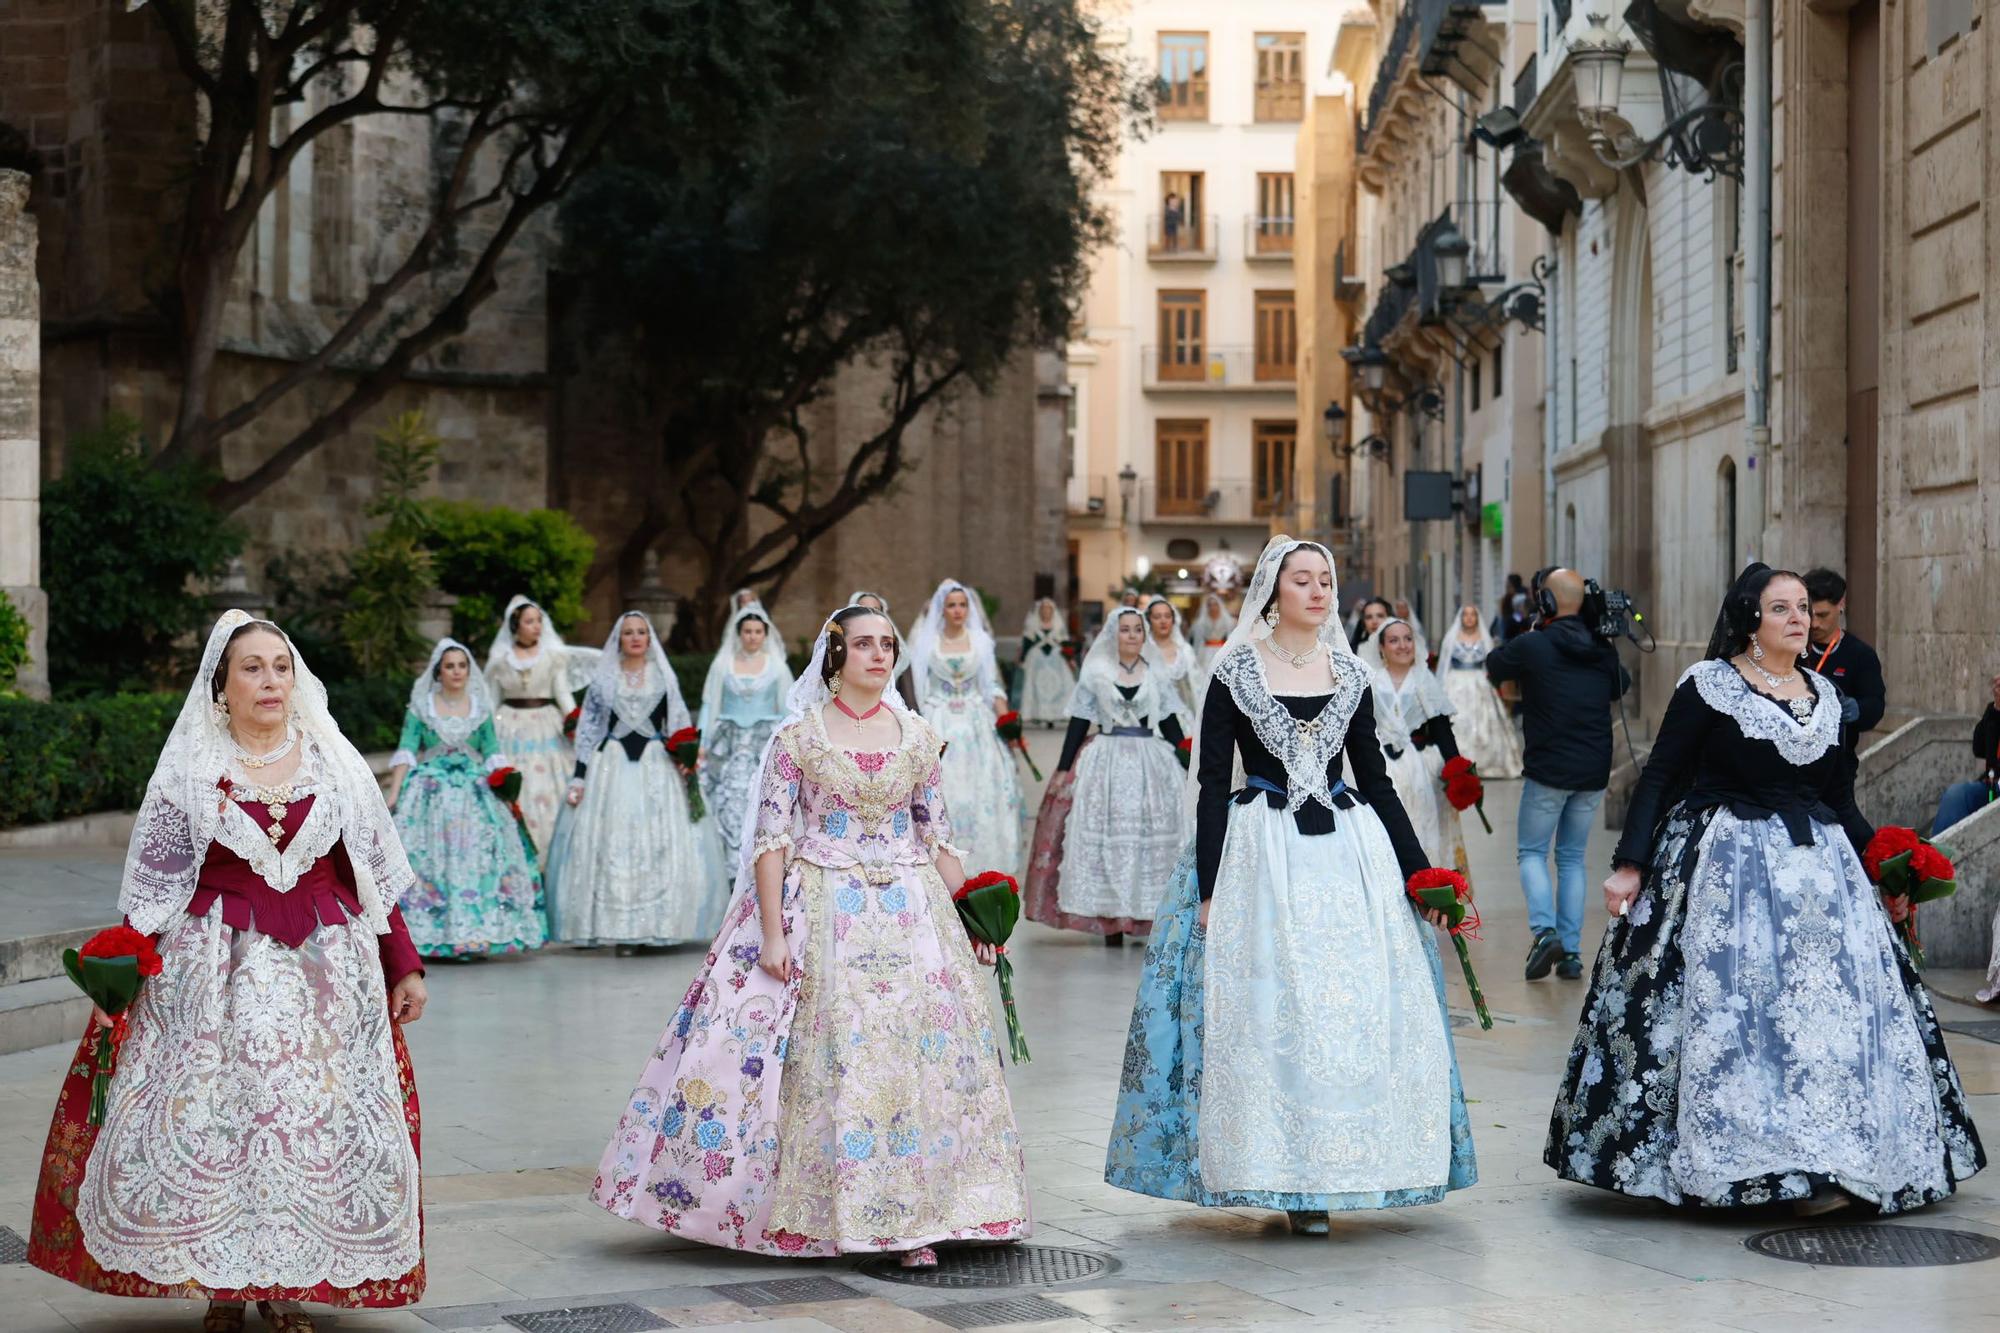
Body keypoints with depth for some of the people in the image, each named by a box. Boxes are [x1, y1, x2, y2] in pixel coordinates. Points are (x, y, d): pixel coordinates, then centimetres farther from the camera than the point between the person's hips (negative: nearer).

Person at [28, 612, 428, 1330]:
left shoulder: (335, 764, 7)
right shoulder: (189, 770, 2)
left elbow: (372, 874, 11)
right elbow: (152, 884, 4)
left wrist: (403, 966, 10)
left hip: (325, 970, 2)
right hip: (215, 969, -1)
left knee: (319, 1122, 0)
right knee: (210, 1119, -4)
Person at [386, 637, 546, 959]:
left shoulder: (480, 708, 10)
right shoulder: (420, 707, 5)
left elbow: (493, 755, 9)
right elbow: (405, 752, 0)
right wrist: (394, 793, -10)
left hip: (475, 794, 2)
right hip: (431, 795, -2)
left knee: (477, 859, -8)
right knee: (429, 858, -11)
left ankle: (475, 933, -6)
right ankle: (431, 936, -8)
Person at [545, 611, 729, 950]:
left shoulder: (664, 677, 10)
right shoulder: (603, 679, 8)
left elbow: (680, 724, 11)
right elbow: (587, 730, 7)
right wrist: (579, 777, 1)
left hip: (656, 765, 1)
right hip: (611, 765, -1)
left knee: (660, 842, -6)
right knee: (612, 844, -6)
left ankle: (658, 925, -1)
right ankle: (617, 928, -3)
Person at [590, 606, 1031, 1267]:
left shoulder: (919, 737, 7)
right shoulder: (800, 736, -2)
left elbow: (939, 839, 11)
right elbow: (771, 840, -5)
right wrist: (771, 934, -12)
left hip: (909, 912, 3)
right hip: (820, 912, -3)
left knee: (917, 1052, -4)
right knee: (825, 1056, -5)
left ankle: (910, 1219, 2)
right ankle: (812, 1210, 8)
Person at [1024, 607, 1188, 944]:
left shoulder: (1157, 674, 9)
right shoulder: (1095, 673, 5)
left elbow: (1171, 724, 10)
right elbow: (1079, 722, 5)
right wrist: (1063, 768, 1)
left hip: (1151, 762, 1)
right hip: (1105, 762, -1)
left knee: (1152, 835, -2)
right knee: (1105, 834, -4)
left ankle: (1148, 913, 4)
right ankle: (1110, 918, 0)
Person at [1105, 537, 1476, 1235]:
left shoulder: (1350, 675, 10)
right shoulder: (1235, 675, 0)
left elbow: (1376, 782, 13)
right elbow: (1212, 785, -2)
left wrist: (1418, 871, 8)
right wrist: (1208, 888, -9)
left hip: (1348, 852, 3)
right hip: (1261, 855, -3)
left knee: (1356, 1008, -1)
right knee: (1268, 1012, -6)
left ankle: (1323, 1174, 8)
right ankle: (1286, 1174, 2)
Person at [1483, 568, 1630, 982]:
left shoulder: (1533, 646, -12)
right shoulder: (1603, 649, 4)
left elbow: (1492, 668, 8)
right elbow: (1622, 686, 24)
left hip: (1549, 770, -4)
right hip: (1594, 773, 4)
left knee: (1531, 851, 10)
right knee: (1572, 857, 15)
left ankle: (1545, 930, -13)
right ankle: (1571, 952, 8)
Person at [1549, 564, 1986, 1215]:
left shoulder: (1824, 693, 13)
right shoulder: (1709, 685, -3)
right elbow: (1659, 777, -5)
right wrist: (1629, 865, -12)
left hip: (1817, 864, 5)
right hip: (1724, 867, -5)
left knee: (1829, 1005, -1)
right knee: (1724, 1007, -8)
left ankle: (1820, 1165, 3)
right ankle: (1717, 1160, -1)